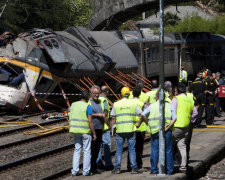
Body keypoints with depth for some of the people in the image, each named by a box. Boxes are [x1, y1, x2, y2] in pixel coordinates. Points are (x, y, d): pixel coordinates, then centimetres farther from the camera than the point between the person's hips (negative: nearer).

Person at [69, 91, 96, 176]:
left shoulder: (73, 105, 6)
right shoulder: (87, 106, -11)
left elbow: (70, 118, 9)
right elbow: (90, 121, -14)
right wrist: (94, 133, -8)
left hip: (76, 131, 5)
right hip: (86, 131, -5)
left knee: (77, 150, 11)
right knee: (87, 151, 4)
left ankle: (75, 171, 6)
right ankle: (86, 171, 5)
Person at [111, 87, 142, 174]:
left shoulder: (116, 104, 2)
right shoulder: (133, 103, 2)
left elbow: (113, 118, 2)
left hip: (120, 130, 0)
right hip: (131, 130, 0)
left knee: (119, 150, 7)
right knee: (132, 149, 5)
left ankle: (117, 168, 5)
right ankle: (134, 168, 4)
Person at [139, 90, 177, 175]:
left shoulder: (152, 106, 3)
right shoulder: (169, 106, 4)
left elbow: (143, 115, -5)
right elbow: (174, 118, -7)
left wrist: (148, 123, 5)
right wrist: (167, 128, -7)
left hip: (155, 131, 0)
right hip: (167, 132, 0)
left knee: (155, 151, 7)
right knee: (168, 151, 7)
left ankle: (154, 169, 9)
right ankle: (169, 170, 8)